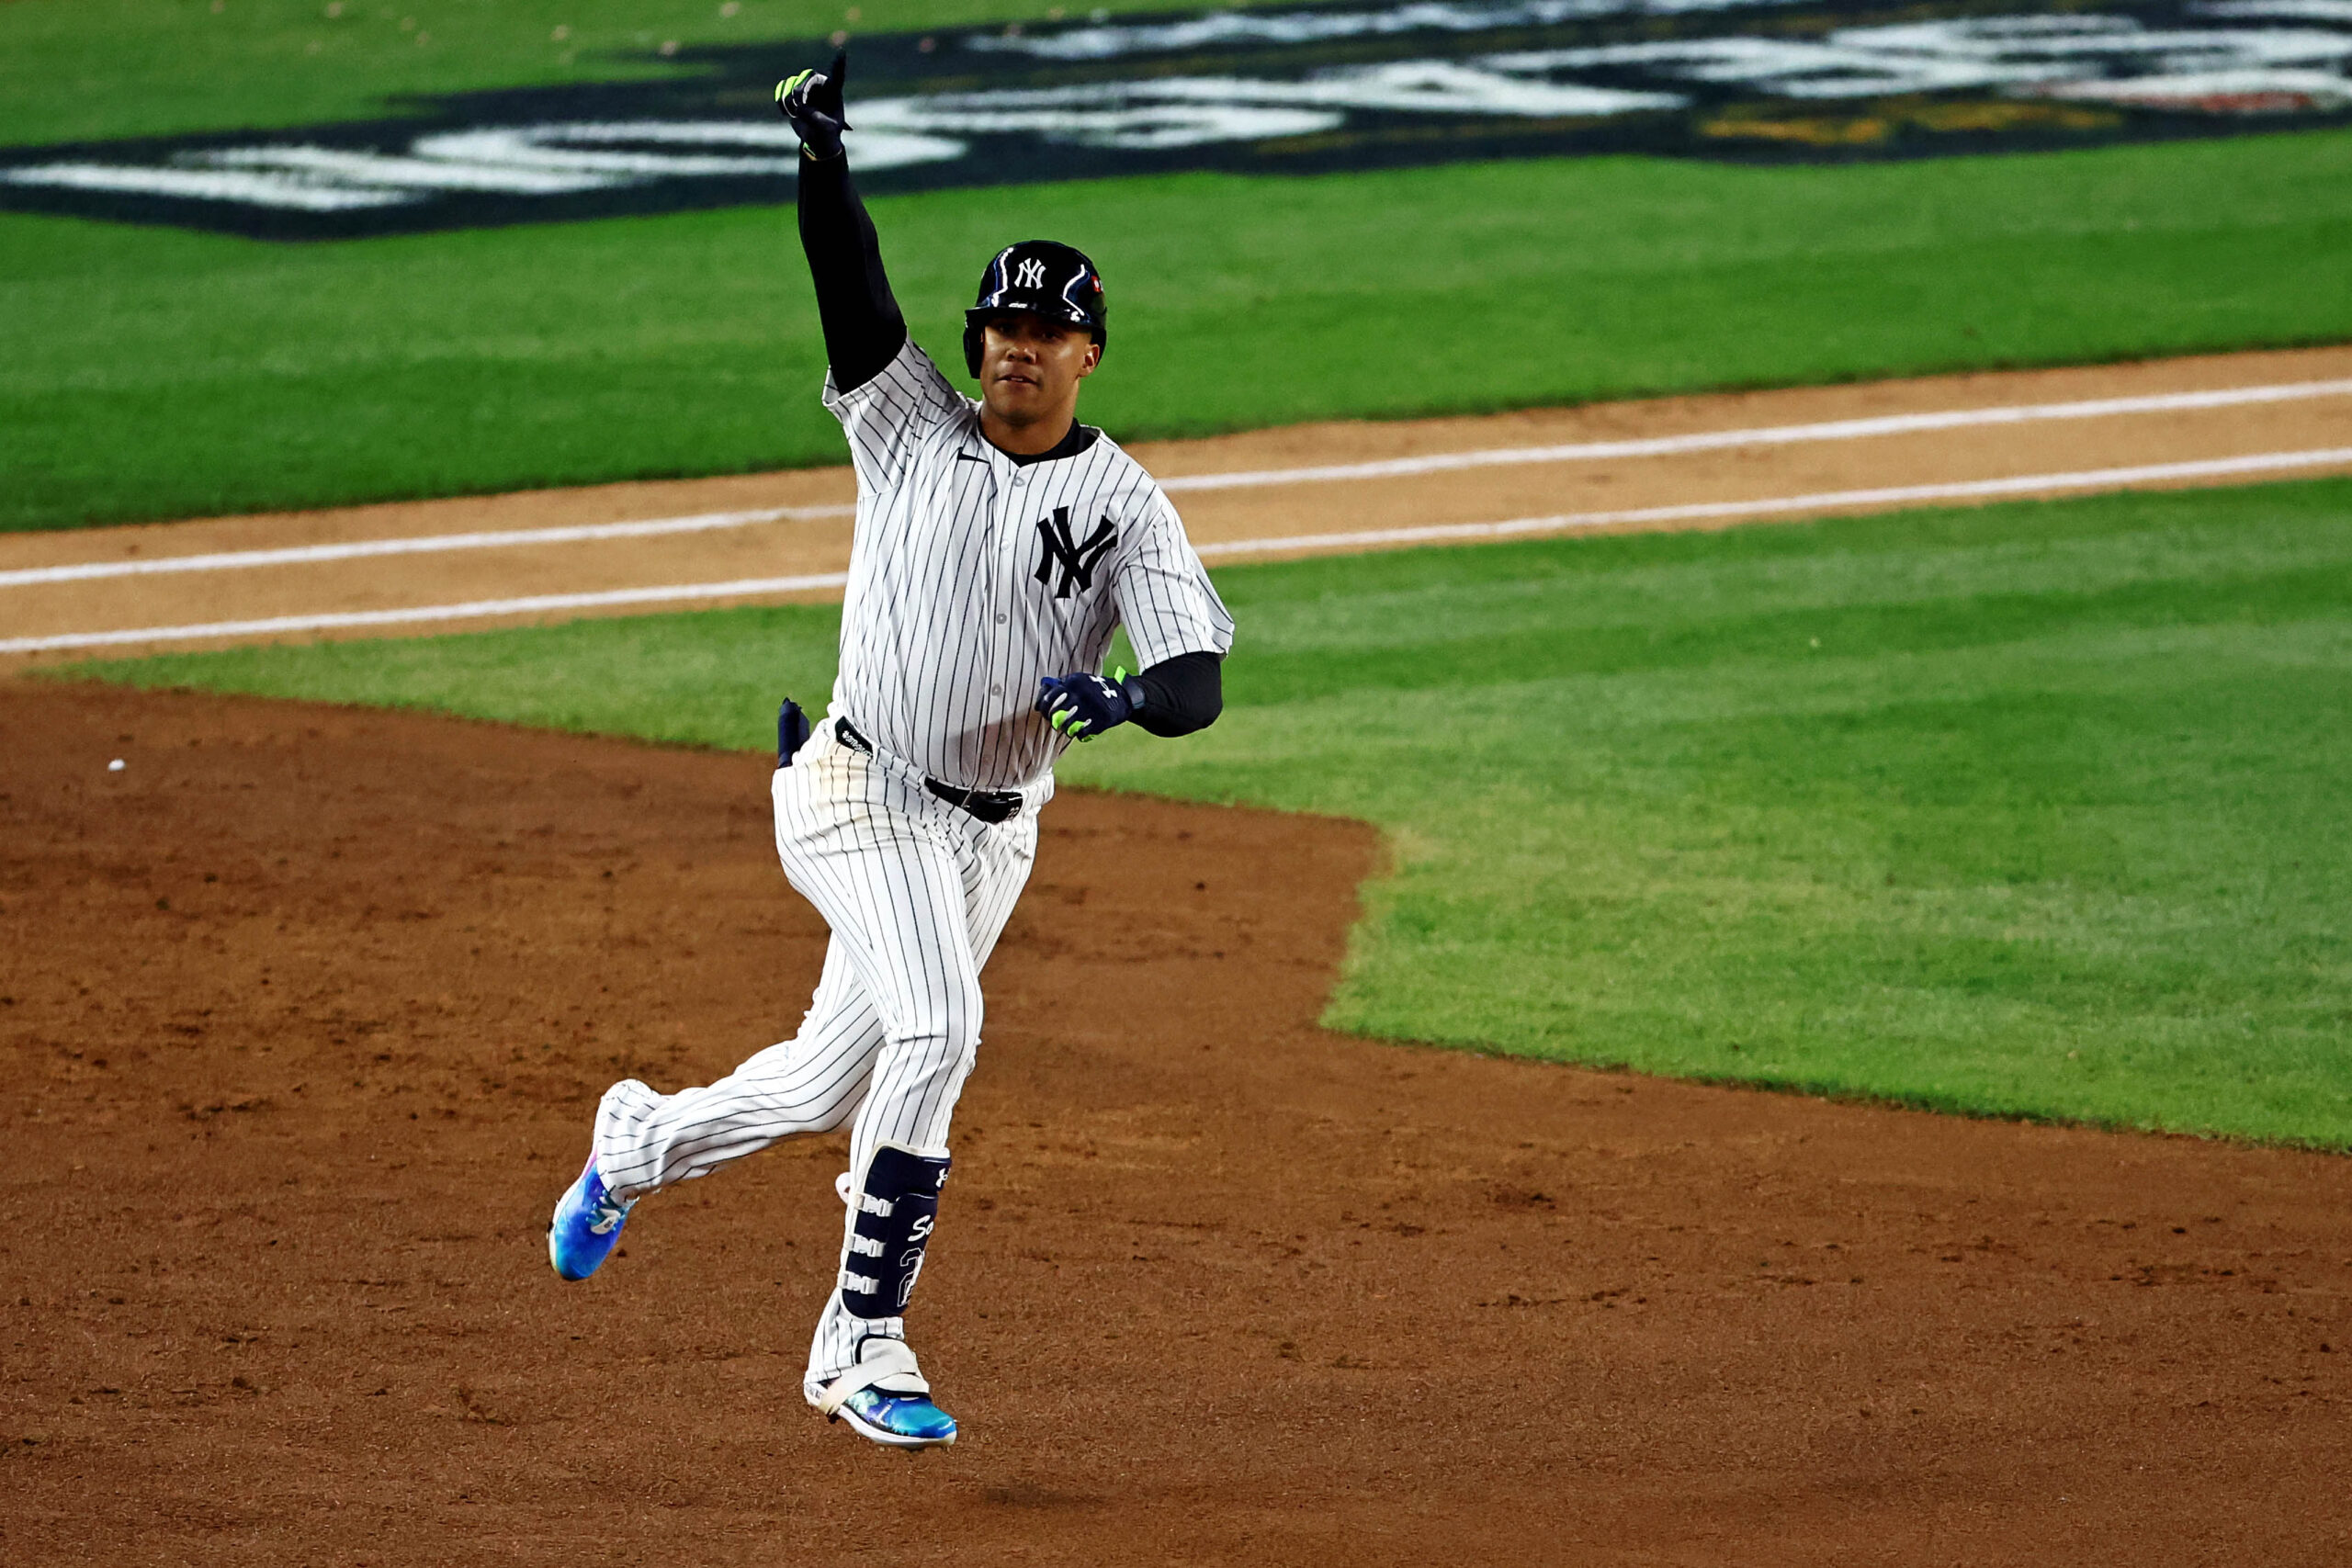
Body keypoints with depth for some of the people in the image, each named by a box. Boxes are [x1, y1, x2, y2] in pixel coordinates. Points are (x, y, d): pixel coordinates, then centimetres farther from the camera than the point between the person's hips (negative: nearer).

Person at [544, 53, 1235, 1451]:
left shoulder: (1127, 504, 0)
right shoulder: (912, 425, 2)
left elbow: (1201, 680, -11)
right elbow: (852, 284, -12)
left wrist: (1129, 697, -33)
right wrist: (826, 152, -28)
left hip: (993, 834, 3)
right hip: (862, 795, -3)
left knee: (830, 1087, 8)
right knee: (936, 1023, -24)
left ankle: (638, 1143, 36)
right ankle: (869, 1346, -20)